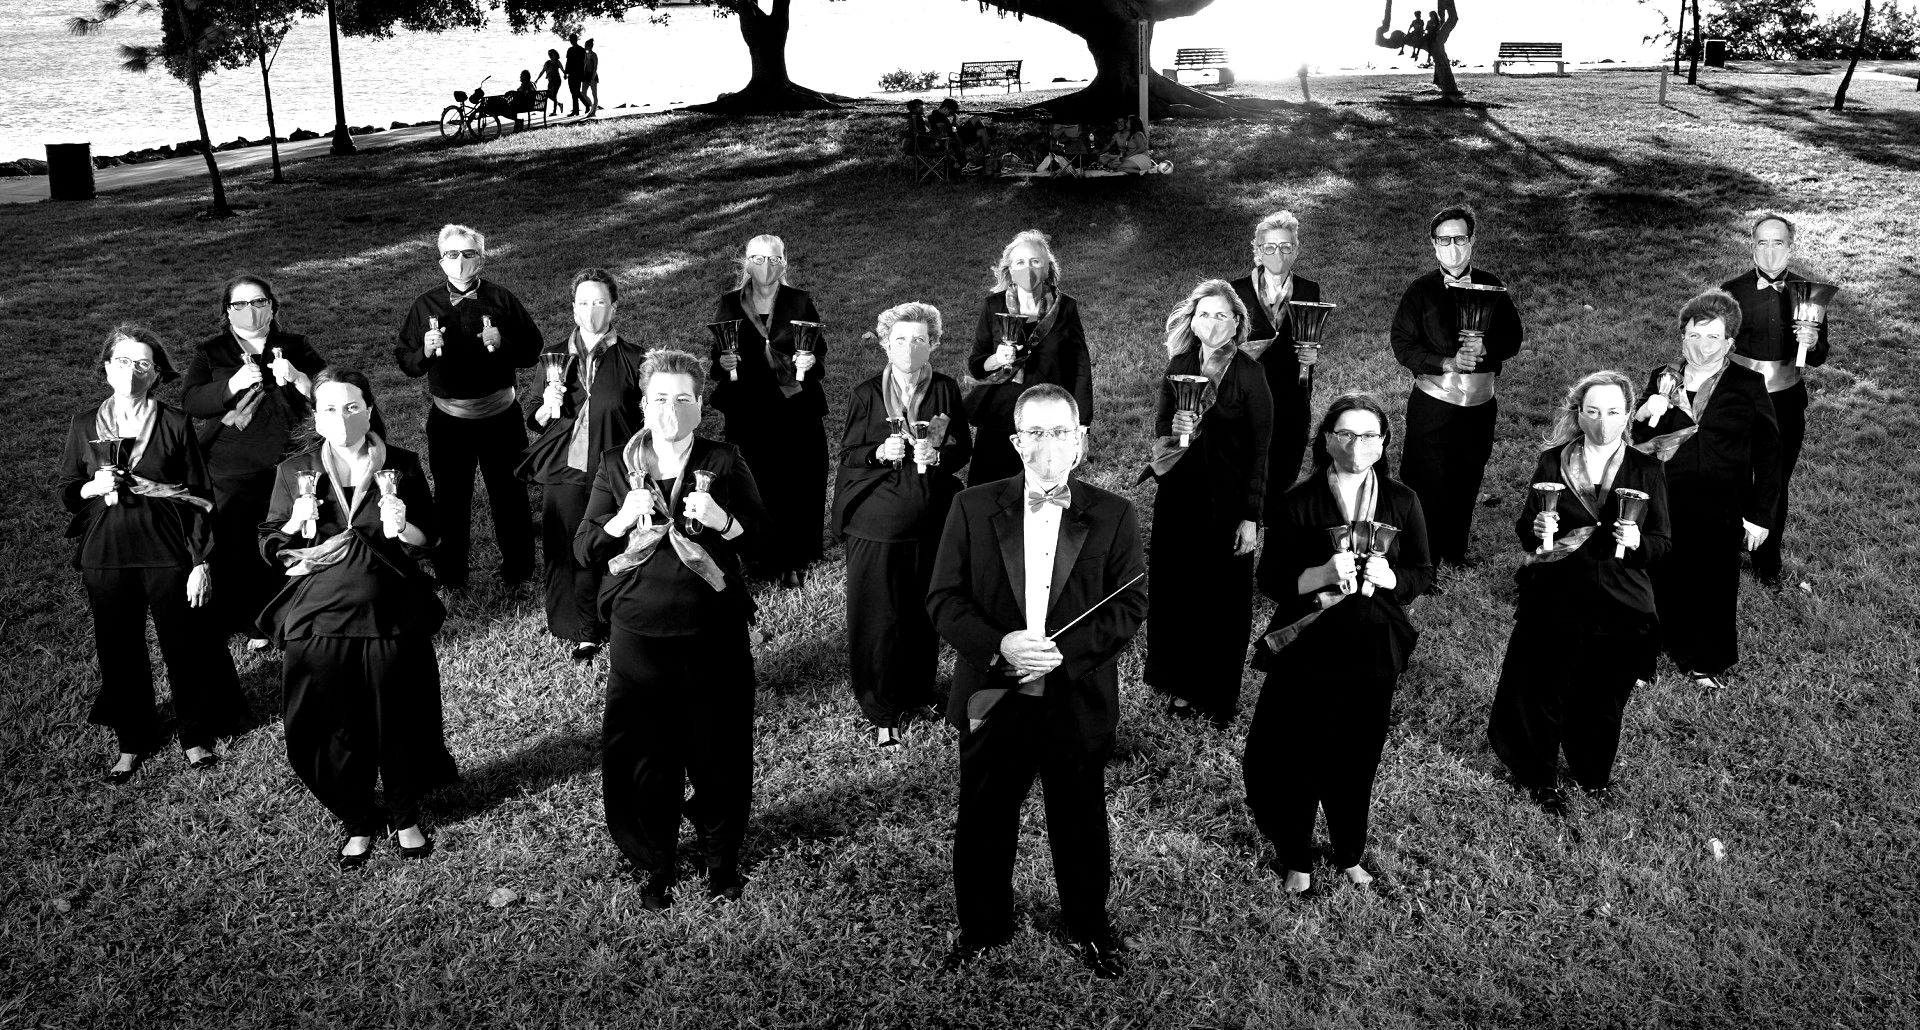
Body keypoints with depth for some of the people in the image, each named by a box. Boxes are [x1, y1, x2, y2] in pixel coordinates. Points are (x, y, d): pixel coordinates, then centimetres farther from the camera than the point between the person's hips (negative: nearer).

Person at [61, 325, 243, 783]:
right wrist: (94, 488, -11)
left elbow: (200, 496, -4)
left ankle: (197, 736, 25)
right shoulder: (84, 426, 3)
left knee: (186, 645, 5)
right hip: (105, 556, 2)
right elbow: (67, 491, 12)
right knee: (119, 651, 11)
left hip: (168, 554, -2)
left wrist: (201, 562, -7)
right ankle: (132, 741, 28)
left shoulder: (175, 423, -5)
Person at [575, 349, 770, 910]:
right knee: (642, 753, 7)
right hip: (639, 633, 1)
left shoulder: (725, 462, 0)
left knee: (720, 749, 9)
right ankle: (652, 864, 28)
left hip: (714, 632, 0)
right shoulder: (616, 465, 3)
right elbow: (585, 550, 1)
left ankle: (722, 857, 32)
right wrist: (623, 518, -18)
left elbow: (765, 538, -2)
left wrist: (723, 521, -21)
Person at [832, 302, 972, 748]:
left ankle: (915, 695, 32)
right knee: (878, 619, 0)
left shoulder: (947, 390, 3)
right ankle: (882, 713, 12)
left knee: (923, 616, 12)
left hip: (930, 524, 2)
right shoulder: (865, 395, 0)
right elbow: (847, 454, 2)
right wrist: (879, 452, -17)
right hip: (875, 525, -2)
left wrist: (938, 455, -14)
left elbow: (964, 449, 6)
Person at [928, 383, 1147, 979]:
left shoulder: (1113, 515, -2)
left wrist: (1065, 651, -19)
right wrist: (999, 645, -21)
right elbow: (943, 599, -4)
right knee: (983, 824, 13)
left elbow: (1131, 605, -6)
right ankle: (983, 926, 36)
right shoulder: (973, 508, -1)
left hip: (1078, 702, 0)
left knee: (1080, 824, 15)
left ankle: (1089, 926, 39)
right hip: (992, 699, 1)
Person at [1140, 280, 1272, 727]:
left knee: (1224, 599, 5)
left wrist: (1251, 518, -13)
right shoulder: (1178, 367, 3)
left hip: (1227, 501, -4)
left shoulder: (1249, 374, -10)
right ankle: (1182, 686, 25)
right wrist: (1175, 431, -14)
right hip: (1178, 497, 4)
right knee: (1175, 593, 10)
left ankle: (1219, 697, 20)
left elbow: (1260, 450, -9)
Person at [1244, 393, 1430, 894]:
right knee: (1297, 762, 7)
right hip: (1306, 651, -2)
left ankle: (1349, 855, 39)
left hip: (1373, 653, 2)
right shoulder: (1299, 502, -7)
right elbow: (1270, 579, -7)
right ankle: (1295, 861, 29)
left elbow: (1423, 572, 5)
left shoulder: (1402, 502, 0)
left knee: (1356, 763, 15)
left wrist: (1387, 577, -17)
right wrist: (1322, 575, -24)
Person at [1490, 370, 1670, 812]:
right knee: (1541, 692, 5)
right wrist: (1535, 528, -15)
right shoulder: (1551, 461, 3)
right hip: (1553, 600, 0)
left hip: (1620, 608, 0)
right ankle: (1539, 777, 26)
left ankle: (1593, 773, 36)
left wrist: (1637, 542, -19)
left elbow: (1663, 542, 2)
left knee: (1602, 699, 10)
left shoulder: (1647, 470, 3)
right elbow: (1524, 528, 7)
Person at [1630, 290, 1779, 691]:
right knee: (1665, 581, 8)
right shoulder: (1661, 380, 6)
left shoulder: (1748, 385, -1)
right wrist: (1647, 415, -13)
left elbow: (1768, 451, 2)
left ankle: (1707, 663, 28)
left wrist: (1760, 514, -1)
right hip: (1665, 507, 1)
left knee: (1715, 587, 9)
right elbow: (1638, 442, 11)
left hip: (1721, 513, -1)